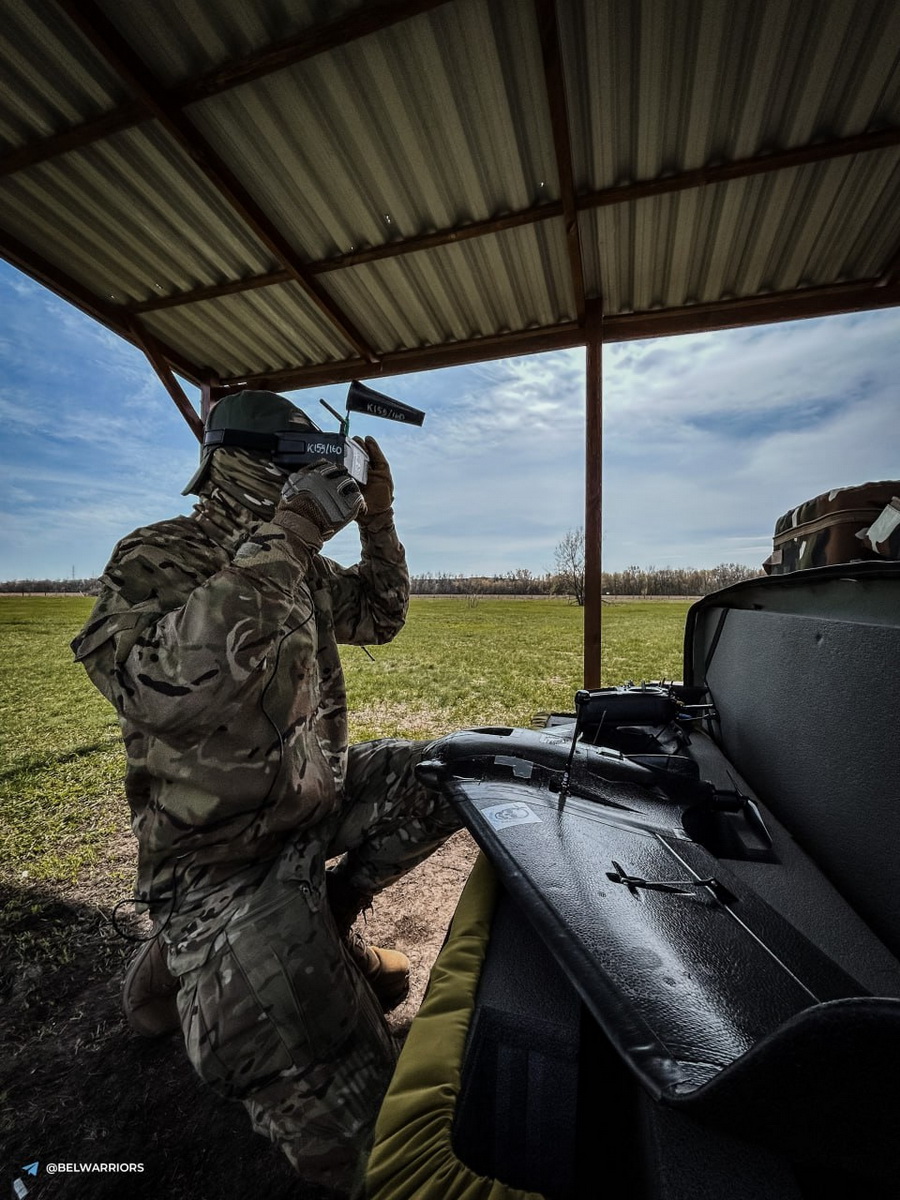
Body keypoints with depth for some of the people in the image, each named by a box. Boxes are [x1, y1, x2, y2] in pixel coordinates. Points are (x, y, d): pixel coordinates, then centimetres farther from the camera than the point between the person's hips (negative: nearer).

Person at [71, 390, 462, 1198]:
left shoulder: (300, 568, 6)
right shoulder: (157, 558, -14)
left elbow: (378, 618, 15)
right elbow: (171, 686, -33)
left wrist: (378, 518, 4)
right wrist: (285, 537, -31)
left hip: (317, 794, 8)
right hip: (226, 850, -7)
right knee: (328, 1081, -17)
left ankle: (325, 922, 16)